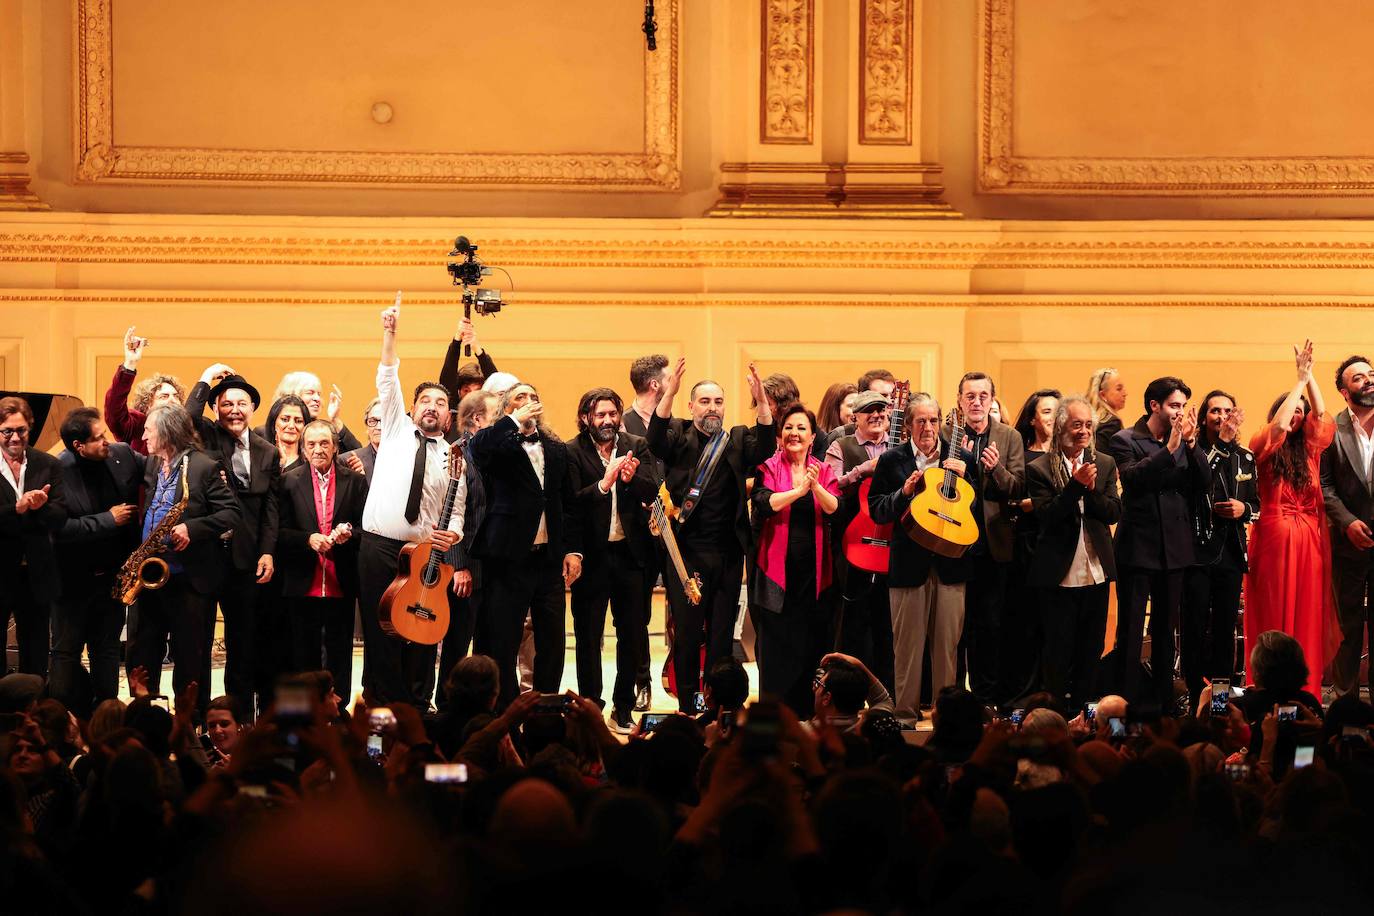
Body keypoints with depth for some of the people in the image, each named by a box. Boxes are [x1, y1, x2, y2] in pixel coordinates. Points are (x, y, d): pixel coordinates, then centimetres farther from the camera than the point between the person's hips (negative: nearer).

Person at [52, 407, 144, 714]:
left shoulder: (122, 455, -4)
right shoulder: (57, 473, -19)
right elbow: (60, 529, -25)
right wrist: (108, 519, -20)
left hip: (113, 574, 4)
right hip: (74, 581, -4)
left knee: (107, 651, 12)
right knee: (66, 653, 4)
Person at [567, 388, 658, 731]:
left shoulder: (636, 447, 5)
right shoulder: (573, 452, -5)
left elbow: (651, 492, -6)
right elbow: (572, 502, -16)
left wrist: (631, 479, -26)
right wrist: (604, 483, -30)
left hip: (631, 552, 3)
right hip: (592, 555, -3)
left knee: (633, 635, 8)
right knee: (588, 636, 5)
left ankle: (623, 709, 18)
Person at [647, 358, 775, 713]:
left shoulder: (737, 440, 10)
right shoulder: (679, 436, 4)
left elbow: (765, 448, -9)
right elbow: (655, 441, -17)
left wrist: (762, 402, -25)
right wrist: (669, 394, -32)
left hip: (727, 553, 2)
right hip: (687, 553, -2)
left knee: (722, 634, 6)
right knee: (686, 633, 0)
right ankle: (687, 706, 7)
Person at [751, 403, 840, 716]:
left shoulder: (824, 471, 9)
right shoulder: (769, 468, 1)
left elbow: (835, 509, -7)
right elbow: (763, 503, -17)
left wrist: (816, 487, -24)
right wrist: (799, 490, -27)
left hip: (814, 571, 2)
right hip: (778, 569, -2)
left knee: (812, 643, 3)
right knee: (776, 645, -1)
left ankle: (806, 712, 10)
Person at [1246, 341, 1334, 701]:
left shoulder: (1310, 449, 12)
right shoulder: (1265, 447, -1)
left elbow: (1321, 415, 4)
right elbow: (1278, 424, -19)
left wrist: (1310, 376, 0)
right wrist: (1300, 379, -13)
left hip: (1309, 540, 4)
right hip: (1275, 536, -4)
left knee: (1307, 615, 2)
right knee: (1274, 615, -2)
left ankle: (1304, 693, 4)